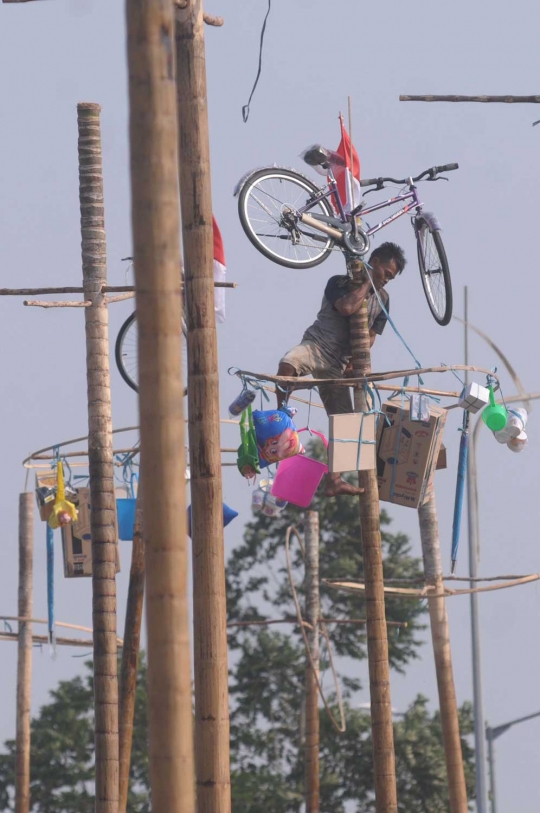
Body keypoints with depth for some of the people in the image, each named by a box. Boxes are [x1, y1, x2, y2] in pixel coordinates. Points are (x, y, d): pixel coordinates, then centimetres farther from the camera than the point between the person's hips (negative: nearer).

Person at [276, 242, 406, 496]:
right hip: (317, 345, -5)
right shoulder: (339, 283, -6)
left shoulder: (382, 299, 11)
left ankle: (333, 481, 4)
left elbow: (370, 336, 9)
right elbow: (346, 307, -26)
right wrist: (367, 282, -14)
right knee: (288, 364, -40)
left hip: (340, 362, 5)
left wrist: (355, 361, -6)